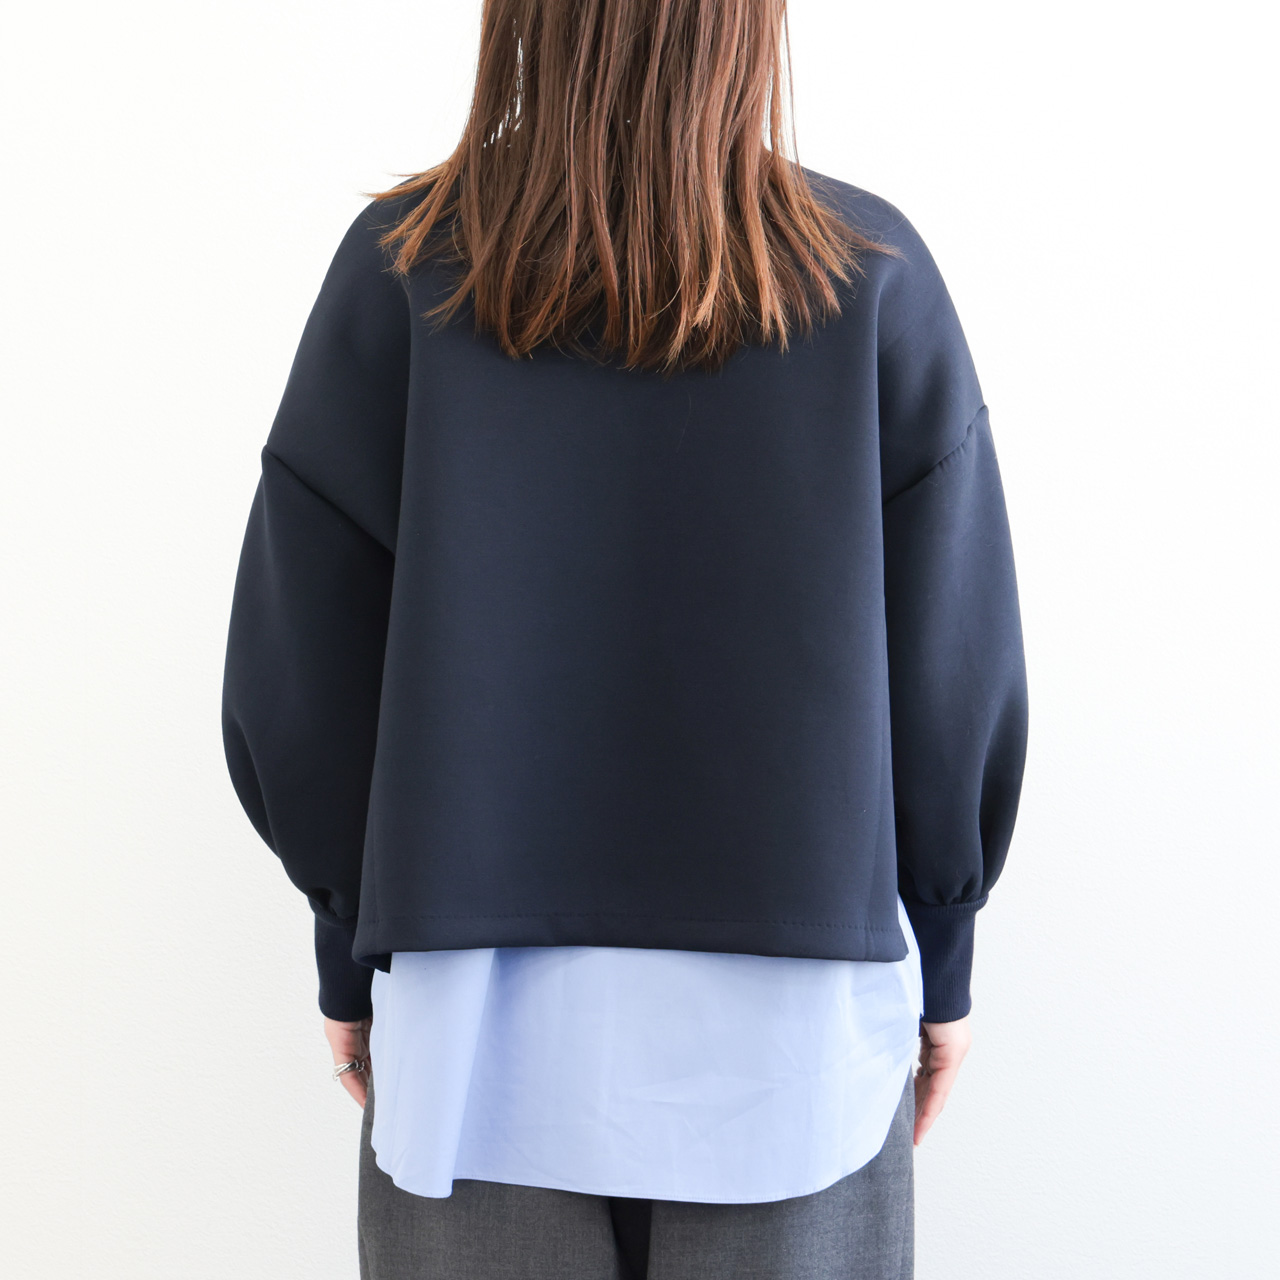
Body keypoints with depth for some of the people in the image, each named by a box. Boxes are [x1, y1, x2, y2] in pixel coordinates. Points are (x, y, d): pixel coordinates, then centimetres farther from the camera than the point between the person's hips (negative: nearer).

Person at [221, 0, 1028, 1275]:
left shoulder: (403, 266, -7)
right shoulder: (872, 276, -7)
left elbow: (295, 666, -4)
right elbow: (958, 668, -4)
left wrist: (351, 950, 10)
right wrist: (940, 956, 10)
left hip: (482, 1021, 1)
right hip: (792, 1025, 0)